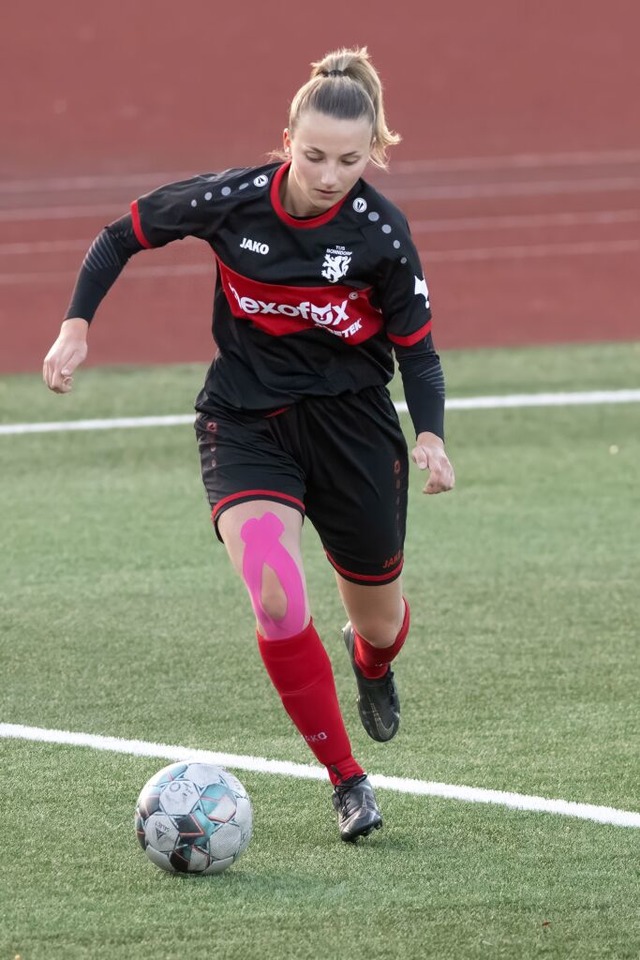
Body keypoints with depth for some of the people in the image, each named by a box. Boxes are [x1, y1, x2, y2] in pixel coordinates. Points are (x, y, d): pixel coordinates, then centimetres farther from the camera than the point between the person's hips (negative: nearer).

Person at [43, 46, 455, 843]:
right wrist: (76, 324, -11)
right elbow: (123, 236, -1)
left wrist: (430, 434, -20)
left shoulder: (380, 232, -16)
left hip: (350, 419, 1)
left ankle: (372, 663, 57)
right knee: (277, 603, -24)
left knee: (377, 615, 15)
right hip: (244, 419, -1)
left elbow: (415, 345, -4)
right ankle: (348, 781, -8)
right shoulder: (231, 201, -17)